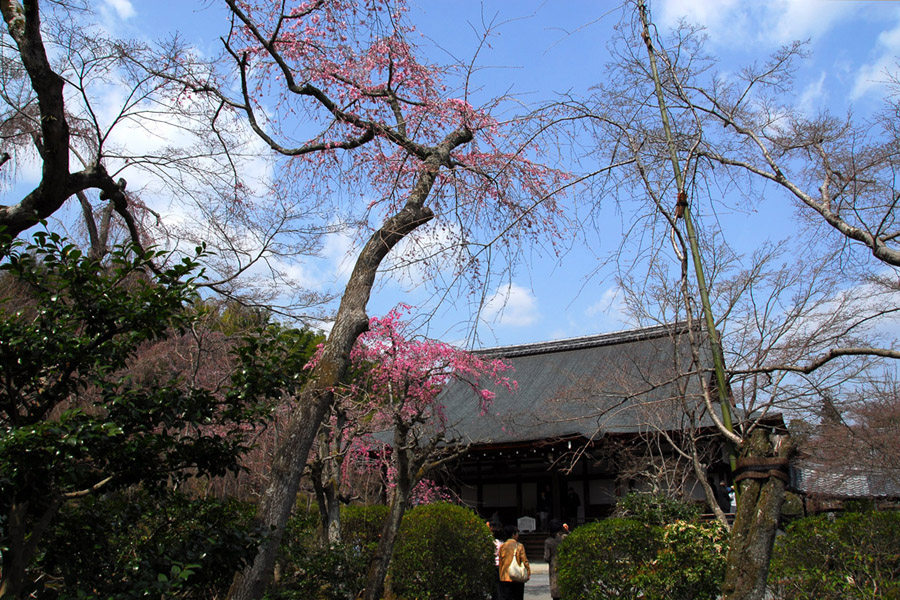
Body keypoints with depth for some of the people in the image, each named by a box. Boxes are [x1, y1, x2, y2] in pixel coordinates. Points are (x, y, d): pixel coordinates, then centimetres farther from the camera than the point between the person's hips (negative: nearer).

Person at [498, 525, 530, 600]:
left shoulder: (502, 546, 1)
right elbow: (524, 561, -7)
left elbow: (500, 562, 6)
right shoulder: (519, 546, -6)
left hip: (504, 578, 2)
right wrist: (528, 573, 3)